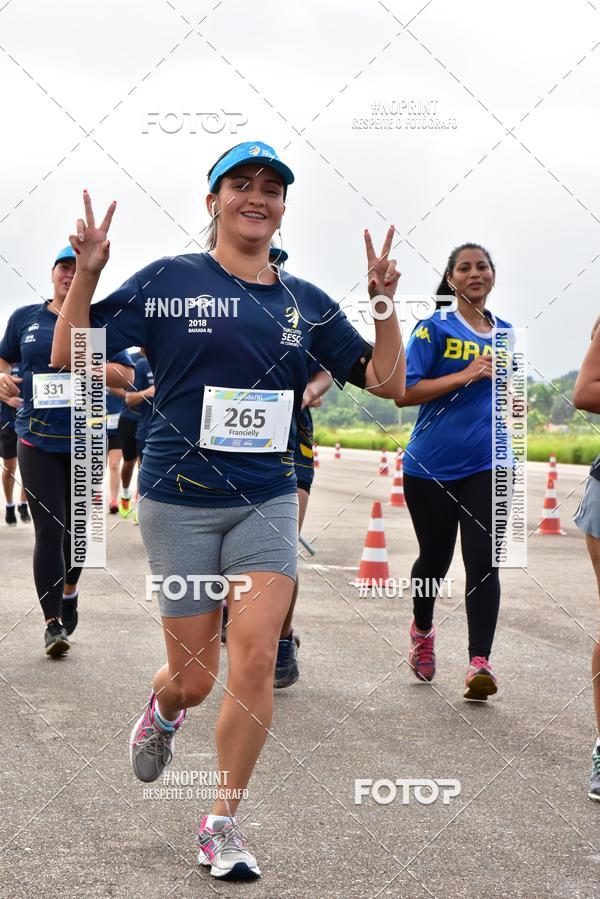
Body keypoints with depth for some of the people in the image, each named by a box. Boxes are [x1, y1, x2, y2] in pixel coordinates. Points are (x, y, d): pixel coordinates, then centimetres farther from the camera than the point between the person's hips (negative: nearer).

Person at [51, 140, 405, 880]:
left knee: (254, 663, -10)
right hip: (180, 500, -2)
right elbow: (68, 357, -5)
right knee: (194, 676, 5)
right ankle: (161, 711, 45)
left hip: (266, 499, 2)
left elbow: (387, 382, 8)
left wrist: (384, 302, -5)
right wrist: (87, 273, -18)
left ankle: (223, 823, 8)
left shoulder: (304, 302, 7)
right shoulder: (169, 281, -3)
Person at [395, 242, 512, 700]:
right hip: (431, 468, -2)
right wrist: (465, 376, -19)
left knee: (483, 560, -10)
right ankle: (422, 630, 39)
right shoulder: (435, 328, -4)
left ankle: (480, 662, -12)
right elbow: (403, 392, -12)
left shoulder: (506, 333, 10)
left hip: (486, 466, 2)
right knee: (435, 557, 12)